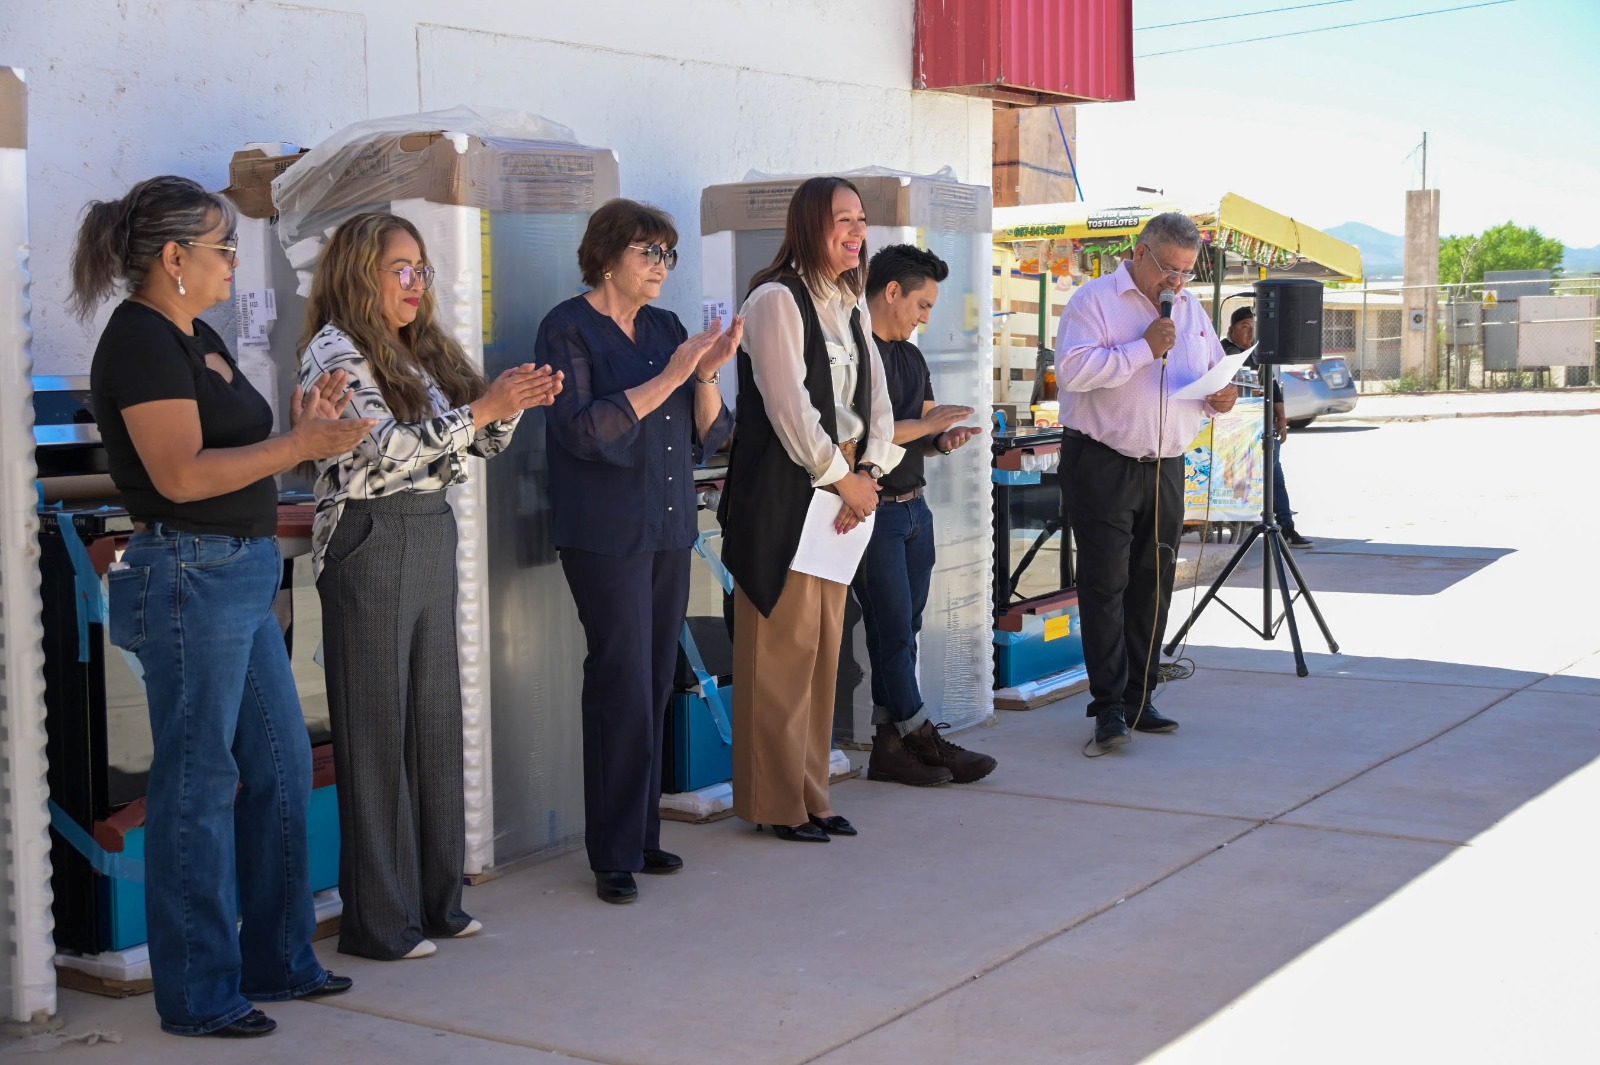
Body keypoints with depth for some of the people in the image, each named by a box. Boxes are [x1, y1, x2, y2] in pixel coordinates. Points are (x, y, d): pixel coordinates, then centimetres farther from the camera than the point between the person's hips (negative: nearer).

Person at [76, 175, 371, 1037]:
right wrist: (299, 446, -21)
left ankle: (277, 959, 27)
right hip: (187, 575, -10)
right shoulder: (140, 343, -14)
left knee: (281, 764, 14)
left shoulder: (195, 337, 16)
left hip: (241, 576, 10)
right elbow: (181, 475, -22)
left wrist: (300, 420, 4)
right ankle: (198, 995, 11)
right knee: (198, 783, -1)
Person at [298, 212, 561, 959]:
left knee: (436, 722, 10)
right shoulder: (335, 351, -8)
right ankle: (377, 919, 6)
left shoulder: (421, 353, 16)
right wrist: (482, 409, -19)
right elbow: (386, 451, -18)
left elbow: (468, 451, 16)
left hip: (433, 538, 8)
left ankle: (433, 898, 20)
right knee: (376, 731, -2)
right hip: (371, 544, -8)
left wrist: (513, 406, -3)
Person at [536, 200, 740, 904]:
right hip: (606, 534, -6)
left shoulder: (667, 329, 14)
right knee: (623, 683, -8)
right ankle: (614, 856, 0)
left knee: (657, 683, 7)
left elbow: (704, 438, 13)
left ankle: (642, 833, 17)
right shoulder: (568, 329, -3)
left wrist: (709, 374, -5)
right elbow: (582, 429, -15)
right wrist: (667, 378, -16)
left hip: (670, 529, 6)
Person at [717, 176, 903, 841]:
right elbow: (787, 402, -15)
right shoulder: (776, 300, -9)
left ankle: (811, 794, 18)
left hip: (843, 487, 8)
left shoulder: (852, 308, 16)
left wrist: (869, 473, -3)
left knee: (825, 645, 9)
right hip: (782, 493, -8)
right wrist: (841, 477, -10)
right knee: (782, 648, -4)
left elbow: (876, 399, 13)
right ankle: (778, 803, 5)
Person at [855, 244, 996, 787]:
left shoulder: (911, 357, 18)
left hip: (913, 508, 9)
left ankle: (890, 746, 14)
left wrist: (945, 438, -1)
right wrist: (927, 424, -15)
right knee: (894, 630, -2)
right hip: (874, 511, -9)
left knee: (902, 630, 9)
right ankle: (921, 738, 6)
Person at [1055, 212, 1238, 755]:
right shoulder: (1094, 301, -5)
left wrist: (1221, 396, 2)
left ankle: (1139, 699, 18)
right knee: (1106, 584, -7)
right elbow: (1071, 369, -20)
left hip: (1166, 466, 7)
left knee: (1153, 584, 9)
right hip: (1102, 462, -6)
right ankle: (1109, 706, -6)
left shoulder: (1190, 307, 16)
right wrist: (1144, 349, -19)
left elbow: (1214, 370, 25)